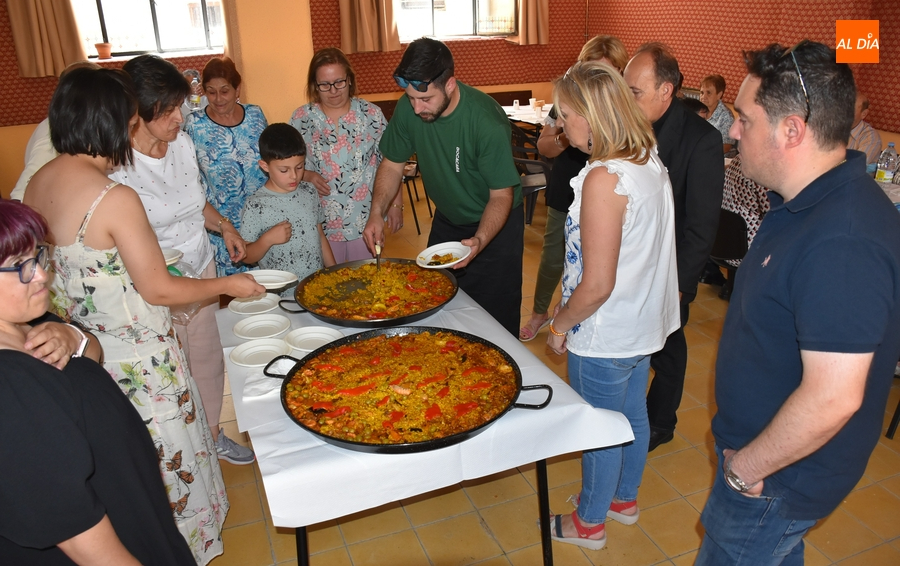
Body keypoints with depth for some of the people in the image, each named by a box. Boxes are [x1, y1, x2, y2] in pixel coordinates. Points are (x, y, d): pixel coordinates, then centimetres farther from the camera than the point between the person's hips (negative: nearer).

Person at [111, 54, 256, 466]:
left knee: (208, 358, 19)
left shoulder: (182, 143, -2)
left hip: (201, 269, 6)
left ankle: (212, 433, 42)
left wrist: (224, 226, -3)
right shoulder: (118, 168, -22)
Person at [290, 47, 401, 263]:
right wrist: (307, 176, -15)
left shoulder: (370, 113, -2)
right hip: (322, 221, 0)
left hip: (366, 219, 0)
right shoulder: (302, 117, -2)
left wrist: (396, 204, 0)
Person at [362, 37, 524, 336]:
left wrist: (479, 240, -40)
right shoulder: (408, 109, -16)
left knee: (495, 318, 1)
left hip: (494, 224, -5)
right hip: (447, 219, 5)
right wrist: (377, 213, -15)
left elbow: (502, 194, -24)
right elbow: (392, 163, -1)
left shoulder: (487, 121, -30)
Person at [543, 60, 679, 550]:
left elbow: (597, 286, -28)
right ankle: (624, 498, 49)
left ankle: (589, 523, 36)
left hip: (606, 337, -8)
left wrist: (560, 322, -12)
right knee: (632, 415, 25)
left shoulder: (604, 179, -29)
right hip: (645, 323, 9)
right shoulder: (650, 162, -1)